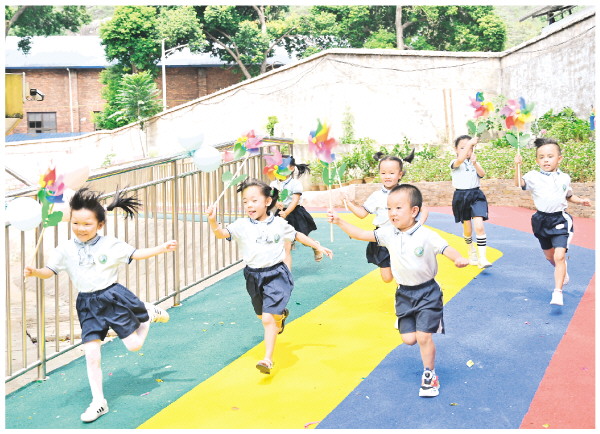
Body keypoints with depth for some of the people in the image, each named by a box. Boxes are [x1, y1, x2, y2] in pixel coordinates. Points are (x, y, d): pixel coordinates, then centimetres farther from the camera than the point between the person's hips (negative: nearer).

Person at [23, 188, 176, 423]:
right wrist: (35, 272, -26)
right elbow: (49, 271, -4)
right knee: (91, 354, -3)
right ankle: (98, 402, 12)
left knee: (134, 345, 6)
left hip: (113, 297, -2)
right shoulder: (65, 249, -4)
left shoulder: (110, 244, -8)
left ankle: (149, 312, 36)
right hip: (88, 305, 2)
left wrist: (162, 248, -5)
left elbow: (135, 254, 2)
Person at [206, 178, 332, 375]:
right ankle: (281, 314, 57)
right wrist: (213, 221, -43)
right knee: (262, 315, 22)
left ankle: (268, 359, -3)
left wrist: (318, 246, 19)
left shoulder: (279, 224, -3)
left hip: (276, 274, -2)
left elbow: (297, 235, 14)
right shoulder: (242, 225, -8)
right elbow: (222, 233, -23)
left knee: (268, 318, -13)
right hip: (254, 276, 3)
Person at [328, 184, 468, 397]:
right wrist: (339, 222, -9)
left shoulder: (427, 236, -18)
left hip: (427, 293, -5)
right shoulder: (388, 234, -4)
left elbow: (445, 248, -28)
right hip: (404, 293, 5)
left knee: (423, 336, -8)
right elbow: (361, 234, 0)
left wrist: (458, 258, -49)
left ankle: (430, 375, 15)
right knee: (408, 338, 4)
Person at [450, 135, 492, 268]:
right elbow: (460, 159, -26)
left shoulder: (475, 162, 8)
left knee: (479, 226, -16)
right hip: (461, 196, -1)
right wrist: (469, 143, -26)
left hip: (476, 195, 1)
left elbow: (482, 174, -10)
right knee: (467, 229, 10)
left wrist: (475, 163, -26)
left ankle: (482, 258, -17)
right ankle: (472, 251, 37)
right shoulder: (454, 163, -2)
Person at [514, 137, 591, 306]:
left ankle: (558, 293, -15)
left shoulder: (565, 178, 2)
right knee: (549, 256, 18)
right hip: (542, 220, 1)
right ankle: (562, 271, 51)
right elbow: (519, 183, -21)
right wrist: (517, 166, -34)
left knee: (559, 256, -16)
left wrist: (580, 200, 1)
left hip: (560, 220, -1)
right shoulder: (533, 176, -6)